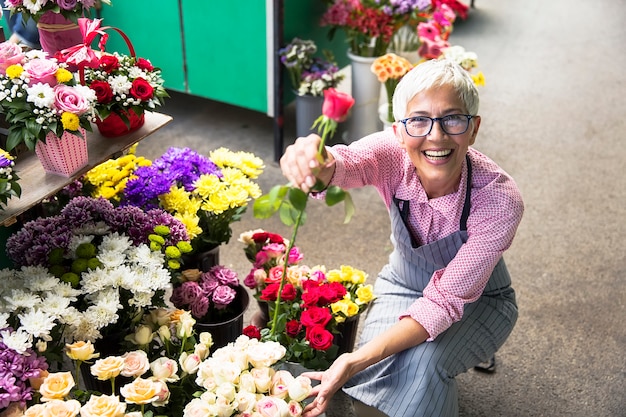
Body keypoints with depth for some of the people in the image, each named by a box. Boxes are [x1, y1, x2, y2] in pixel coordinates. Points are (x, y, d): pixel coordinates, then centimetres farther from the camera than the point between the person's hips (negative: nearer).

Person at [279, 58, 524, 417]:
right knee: (375, 366, -23)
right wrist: (312, 161, -73)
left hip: (476, 301, -2)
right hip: (403, 284, 3)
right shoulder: (393, 153, -25)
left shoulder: (500, 201, -33)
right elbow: (347, 162, -47)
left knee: (420, 363, -32)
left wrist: (356, 361, -44)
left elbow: (445, 300, -32)